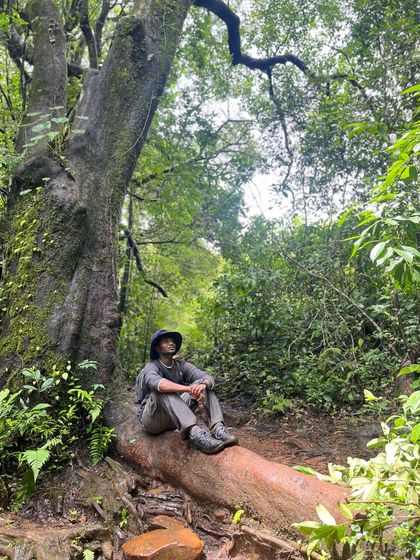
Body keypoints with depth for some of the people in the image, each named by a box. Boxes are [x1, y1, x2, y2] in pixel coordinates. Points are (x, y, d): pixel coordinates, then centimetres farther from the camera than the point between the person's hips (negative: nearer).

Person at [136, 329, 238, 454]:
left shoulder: (181, 365, 3)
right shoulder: (151, 368, -12)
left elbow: (208, 377, -12)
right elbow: (157, 383, -39)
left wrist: (203, 385, -38)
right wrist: (190, 389, -50)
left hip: (176, 418, 5)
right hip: (152, 420, -5)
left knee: (202, 383, -10)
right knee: (162, 390, -34)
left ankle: (218, 429, -29)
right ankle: (195, 434, -48)